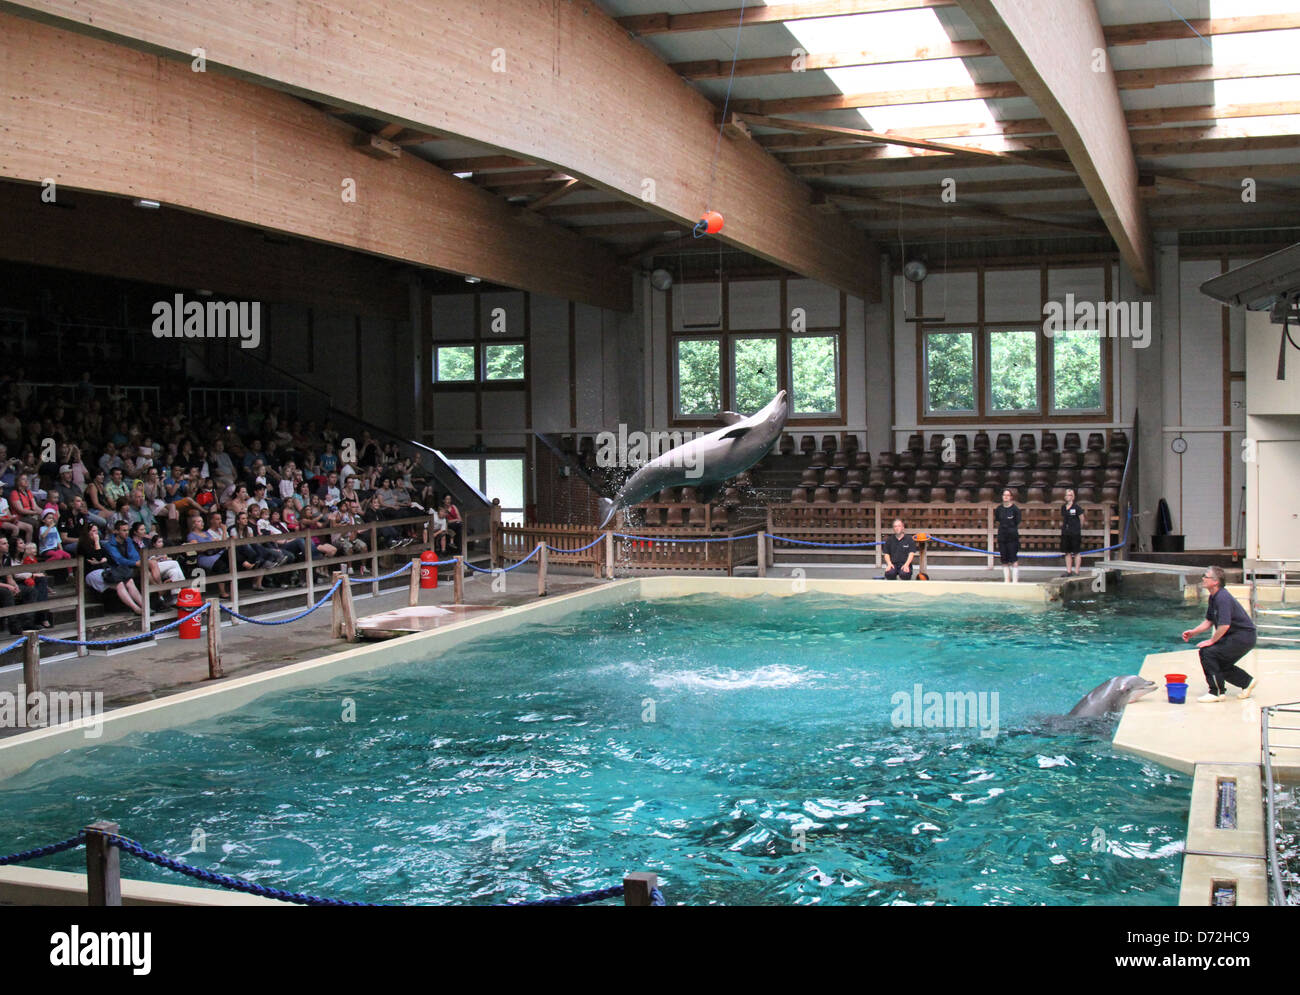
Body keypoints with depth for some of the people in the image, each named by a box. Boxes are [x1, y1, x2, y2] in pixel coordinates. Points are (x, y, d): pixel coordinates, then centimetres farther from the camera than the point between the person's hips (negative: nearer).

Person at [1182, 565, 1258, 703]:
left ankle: (1217, 692, -10)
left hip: (1244, 637, -10)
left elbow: (1224, 625, -30)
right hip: (1235, 636, 10)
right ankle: (1248, 682, 32)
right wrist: (1193, 632, 6)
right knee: (1221, 664, 17)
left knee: (1207, 652, -17)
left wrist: (1212, 640, -18)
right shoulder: (1213, 597, 9)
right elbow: (1209, 621, 18)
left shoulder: (1222, 598, -24)